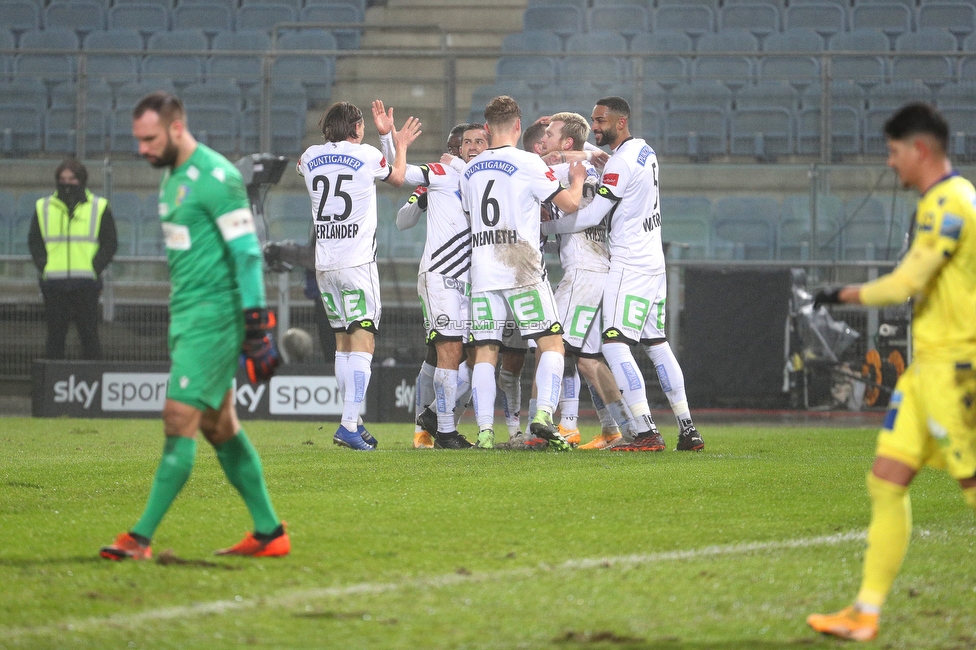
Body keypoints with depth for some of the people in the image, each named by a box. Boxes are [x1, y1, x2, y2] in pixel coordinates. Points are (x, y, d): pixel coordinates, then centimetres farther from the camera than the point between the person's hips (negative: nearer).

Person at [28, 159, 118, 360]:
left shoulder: (99, 208, 6)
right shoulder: (44, 208, 11)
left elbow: (110, 243, 4)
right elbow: (34, 241, 11)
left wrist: (95, 268, -8)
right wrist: (43, 267, -4)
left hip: (86, 284, -2)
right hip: (53, 283, 2)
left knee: (89, 336, -3)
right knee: (55, 336, 3)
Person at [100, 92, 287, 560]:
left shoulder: (216, 178, -14)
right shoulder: (173, 176, 15)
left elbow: (247, 252, -16)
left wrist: (256, 324, -19)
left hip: (214, 316, -10)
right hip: (187, 314, 10)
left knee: (180, 419, -11)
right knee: (218, 425, 10)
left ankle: (141, 538, -13)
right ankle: (269, 533, 16)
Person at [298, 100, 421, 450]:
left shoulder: (310, 157, 6)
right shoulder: (368, 155, -5)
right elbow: (397, 178, 17)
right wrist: (401, 145, 36)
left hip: (324, 264, 5)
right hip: (358, 262, -5)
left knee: (343, 342, 16)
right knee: (363, 343, -8)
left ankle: (352, 422, 19)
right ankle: (349, 425, -21)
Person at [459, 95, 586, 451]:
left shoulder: (470, 171, 11)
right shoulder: (528, 164, -5)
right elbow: (569, 204, -3)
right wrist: (577, 180, 19)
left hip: (482, 272, 4)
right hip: (521, 269, -4)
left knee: (485, 351, 5)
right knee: (551, 342, 1)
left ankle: (484, 429, -4)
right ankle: (543, 415, -17)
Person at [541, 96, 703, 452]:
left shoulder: (621, 162, -16)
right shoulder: (645, 152, 13)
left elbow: (590, 216, -16)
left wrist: (544, 226, -7)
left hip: (630, 265, -10)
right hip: (653, 261, 10)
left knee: (616, 346, -12)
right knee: (657, 345, 14)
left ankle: (648, 434, -19)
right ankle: (688, 431, 14)